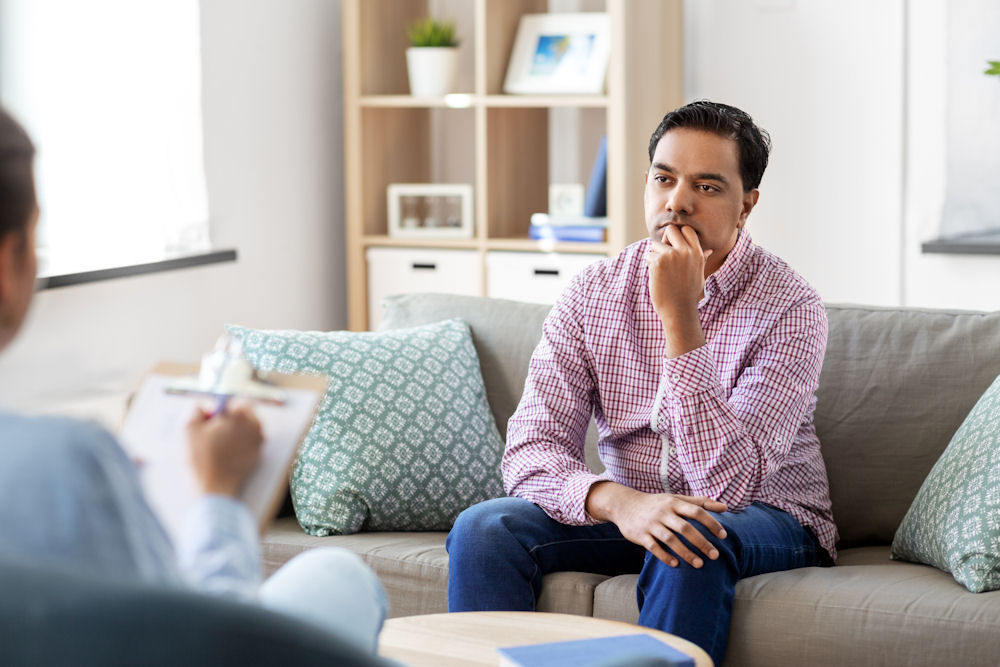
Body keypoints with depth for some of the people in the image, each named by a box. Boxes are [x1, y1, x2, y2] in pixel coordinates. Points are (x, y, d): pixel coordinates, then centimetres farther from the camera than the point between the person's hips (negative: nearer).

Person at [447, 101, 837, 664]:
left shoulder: (791, 308, -17)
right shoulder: (593, 294, -4)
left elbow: (728, 486, -26)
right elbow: (532, 450, -11)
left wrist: (680, 316, -30)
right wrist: (617, 501, -34)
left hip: (766, 519, -3)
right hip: (627, 512, 3)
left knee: (696, 537, -37)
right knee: (484, 529, -21)